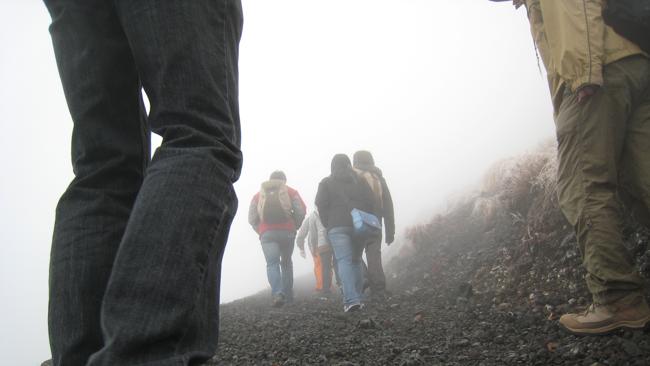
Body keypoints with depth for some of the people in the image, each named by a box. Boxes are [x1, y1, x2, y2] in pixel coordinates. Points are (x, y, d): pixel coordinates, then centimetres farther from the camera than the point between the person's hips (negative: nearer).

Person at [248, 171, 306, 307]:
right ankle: (288, 295, 16)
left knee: (272, 263, -7)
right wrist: (295, 226, 12)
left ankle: (277, 293, -27)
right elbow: (301, 211, -2)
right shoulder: (291, 192, 12)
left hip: (266, 233, 0)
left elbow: (251, 218, 6)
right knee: (286, 262, 16)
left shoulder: (259, 195, 15)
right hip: (287, 232, 1)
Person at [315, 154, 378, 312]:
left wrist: (327, 224, 6)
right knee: (356, 261, 13)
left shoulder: (326, 183, 9)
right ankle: (358, 298, 10)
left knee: (344, 262, -9)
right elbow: (371, 201, 7)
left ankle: (351, 300, -21)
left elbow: (321, 205, -1)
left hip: (337, 226, -3)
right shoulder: (360, 180, 16)